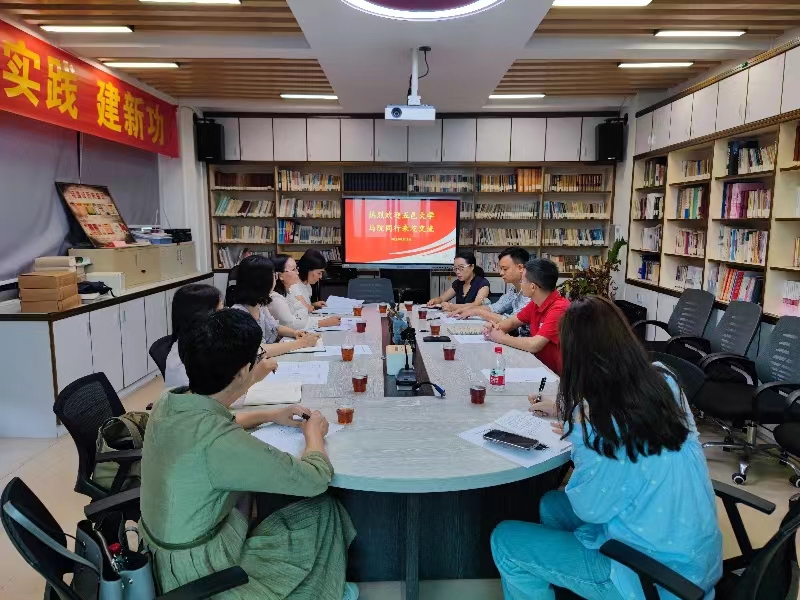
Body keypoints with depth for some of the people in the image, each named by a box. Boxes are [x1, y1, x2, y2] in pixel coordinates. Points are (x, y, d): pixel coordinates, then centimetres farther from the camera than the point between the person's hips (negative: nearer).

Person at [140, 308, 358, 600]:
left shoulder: (169, 401, -10)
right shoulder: (220, 442, -35)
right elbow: (316, 479, -24)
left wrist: (271, 415, 11)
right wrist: (314, 435, -5)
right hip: (197, 572, -8)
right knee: (323, 508, 1)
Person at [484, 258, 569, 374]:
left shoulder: (559, 309, -23)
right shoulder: (535, 304, 1)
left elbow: (534, 345, -30)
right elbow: (513, 321, 15)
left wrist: (502, 338, -15)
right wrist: (496, 328, -6)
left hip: (557, 374, -6)